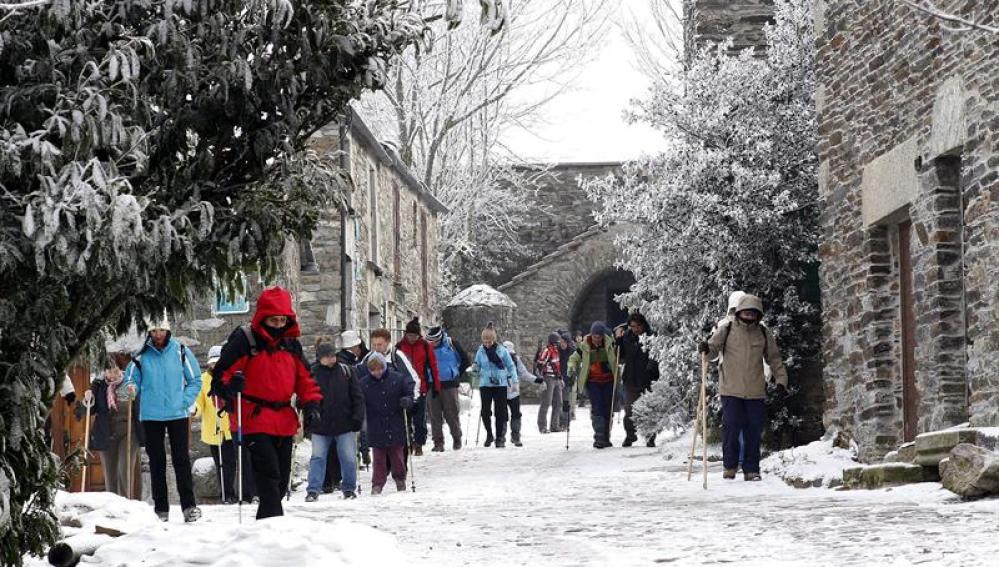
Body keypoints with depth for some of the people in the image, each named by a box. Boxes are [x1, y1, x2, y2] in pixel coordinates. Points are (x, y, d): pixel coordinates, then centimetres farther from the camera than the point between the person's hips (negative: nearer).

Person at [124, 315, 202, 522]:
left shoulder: (180, 351, 0)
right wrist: (132, 388, -14)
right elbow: (131, 378, 8)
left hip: (177, 414, -1)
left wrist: (185, 401, -6)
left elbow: (195, 380, 5)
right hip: (151, 416, 1)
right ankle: (160, 508, 10)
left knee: (182, 460, -5)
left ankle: (189, 505, -4)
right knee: (156, 462, 5)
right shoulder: (141, 355, 2)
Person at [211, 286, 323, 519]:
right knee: (268, 474, -17)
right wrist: (229, 386, -30)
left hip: (284, 422, 7)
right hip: (255, 419, -7)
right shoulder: (244, 340, -6)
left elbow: (305, 378, 18)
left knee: (282, 478, 11)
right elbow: (222, 371, -9)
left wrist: (311, 404, 5)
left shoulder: (292, 344, 12)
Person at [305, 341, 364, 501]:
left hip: (345, 424, 1)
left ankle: (349, 488, 19)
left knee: (349, 458, 4)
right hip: (320, 426, -1)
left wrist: (357, 418, -4)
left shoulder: (346, 371, 1)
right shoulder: (312, 373, -1)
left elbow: (357, 397, 3)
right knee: (317, 458, -1)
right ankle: (313, 490, 2)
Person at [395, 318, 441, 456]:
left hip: (421, 387, -1)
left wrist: (436, 386, 0)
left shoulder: (425, 346, 0)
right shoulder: (400, 346, 3)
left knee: (420, 417, 0)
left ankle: (419, 444, 6)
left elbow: (433, 366, 3)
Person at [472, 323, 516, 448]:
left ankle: (500, 438, 10)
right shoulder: (481, 351, 4)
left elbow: (510, 366, 4)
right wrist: (474, 371, -5)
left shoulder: (502, 350, -3)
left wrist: (514, 380, -2)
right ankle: (489, 434, 16)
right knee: (485, 411, -6)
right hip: (485, 385, 2)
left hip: (500, 384, -2)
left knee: (500, 412, 0)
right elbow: (477, 366, 15)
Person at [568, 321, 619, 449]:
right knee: (597, 409, -14)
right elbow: (574, 359, 10)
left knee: (608, 409, 6)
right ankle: (599, 438, -16)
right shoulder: (584, 347, -3)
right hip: (593, 382, -2)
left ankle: (606, 438, 18)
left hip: (608, 381, 2)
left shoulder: (610, 344, -2)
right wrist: (572, 367, -11)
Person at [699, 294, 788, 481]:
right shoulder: (727, 329, 0)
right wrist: (706, 349, -23)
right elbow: (713, 349, 0)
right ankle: (729, 466, 10)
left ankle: (751, 469, 12)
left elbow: (774, 358, 14)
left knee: (754, 430, 3)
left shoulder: (763, 333, 6)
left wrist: (781, 380, 6)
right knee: (731, 427, -5)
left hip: (755, 392, 2)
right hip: (731, 389, -2)